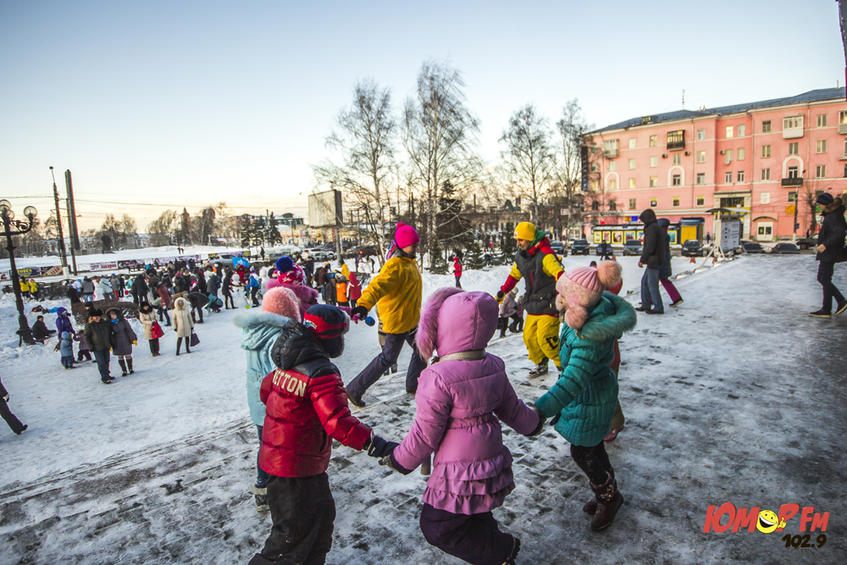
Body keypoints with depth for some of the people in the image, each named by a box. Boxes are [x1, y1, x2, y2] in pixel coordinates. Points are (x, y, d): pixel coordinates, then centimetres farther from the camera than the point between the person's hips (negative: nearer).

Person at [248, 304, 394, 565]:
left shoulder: (290, 362, 1)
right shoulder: (322, 374, -25)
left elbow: (266, 389, 17)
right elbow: (339, 423, -33)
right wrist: (379, 446, -34)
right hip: (296, 470, -9)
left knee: (322, 514, 24)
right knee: (293, 536, 7)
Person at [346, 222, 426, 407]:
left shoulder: (409, 262, 7)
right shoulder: (395, 267, -24)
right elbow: (379, 284, -39)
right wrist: (364, 304, -55)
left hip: (410, 319, 9)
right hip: (397, 321, -9)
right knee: (388, 358, 0)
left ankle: (413, 385, 38)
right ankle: (355, 390, 10)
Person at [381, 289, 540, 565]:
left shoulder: (438, 378, -27)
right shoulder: (494, 367, -5)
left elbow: (425, 435, -19)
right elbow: (512, 410, 9)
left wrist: (399, 460, 0)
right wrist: (534, 421, 31)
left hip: (459, 472, -8)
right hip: (494, 461, 8)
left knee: (436, 526, 12)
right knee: (476, 517, 27)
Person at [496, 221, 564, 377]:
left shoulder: (545, 255, -19)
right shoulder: (520, 256, 6)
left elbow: (560, 274, -29)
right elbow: (514, 275, 21)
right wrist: (502, 293, 23)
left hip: (548, 305, -7)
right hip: (532, 306, 7)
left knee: (545, 338, -12)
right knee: (529, 337, 8)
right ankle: (541, 364, 31)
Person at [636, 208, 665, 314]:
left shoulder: (652, 228, -15)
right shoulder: (656, 227, 16)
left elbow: (650, 247, -21)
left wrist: (642, 259, -14)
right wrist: (642, 258, 19)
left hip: (653, 261, -10)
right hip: (652, 261, 10)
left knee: (652, 284, -5)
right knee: (644, 281, 14)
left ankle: (658, 308, 0)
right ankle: (646, 305, 19)